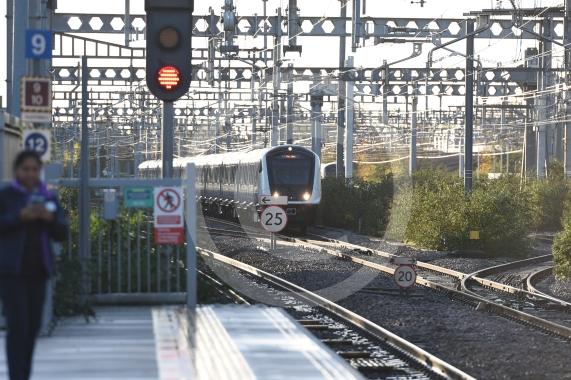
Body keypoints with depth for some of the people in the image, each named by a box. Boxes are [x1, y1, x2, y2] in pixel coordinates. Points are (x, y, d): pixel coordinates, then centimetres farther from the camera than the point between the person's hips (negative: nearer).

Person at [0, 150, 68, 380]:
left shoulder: (49, 198, 11)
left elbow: (61, 234, 7)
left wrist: (50, 217, -13)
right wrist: (20, 216, -21)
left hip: (36, 270, 5)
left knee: (33, 326, 6)